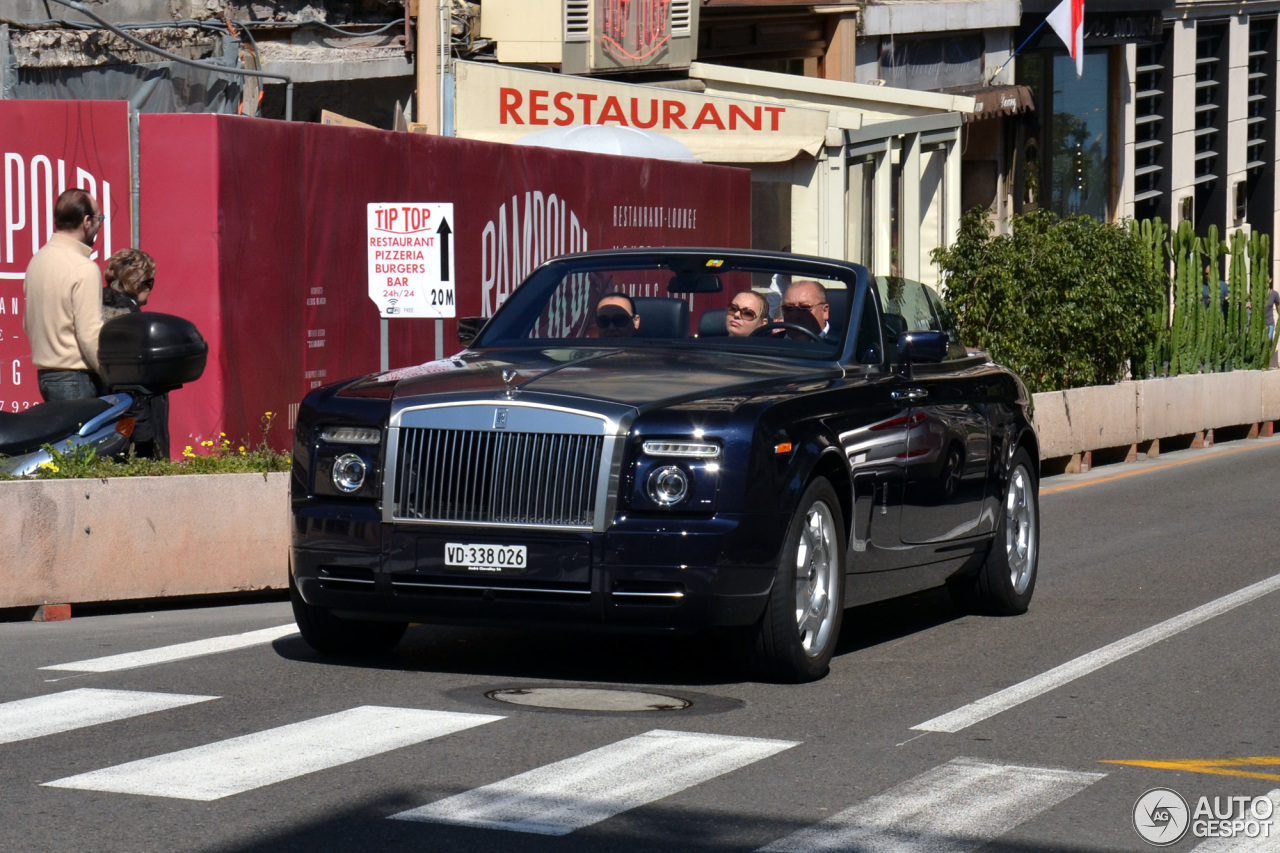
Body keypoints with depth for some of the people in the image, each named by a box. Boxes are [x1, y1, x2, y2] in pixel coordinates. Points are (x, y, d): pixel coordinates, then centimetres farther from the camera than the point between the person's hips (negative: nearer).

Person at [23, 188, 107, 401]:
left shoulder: (37, 261, 10)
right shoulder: (84, 269, -16)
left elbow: (27, 324, 17)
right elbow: (90, 334, -19)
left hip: (44, 374, 9)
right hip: (76, 379, -9)